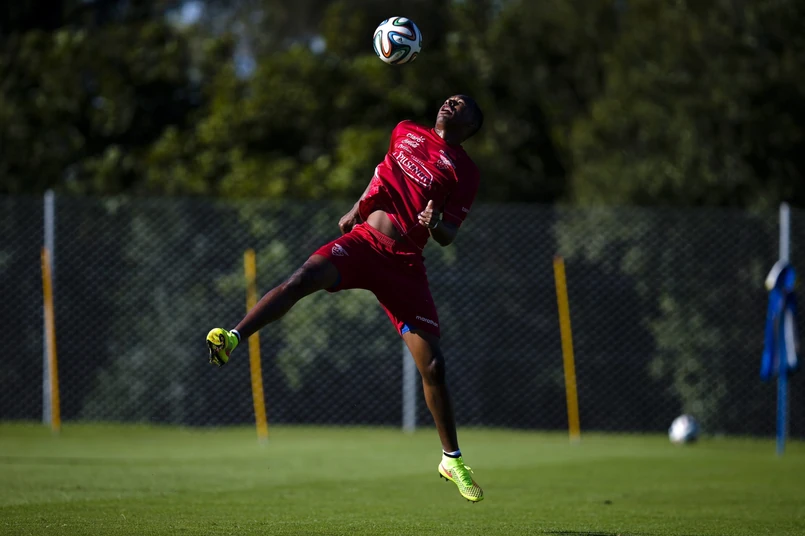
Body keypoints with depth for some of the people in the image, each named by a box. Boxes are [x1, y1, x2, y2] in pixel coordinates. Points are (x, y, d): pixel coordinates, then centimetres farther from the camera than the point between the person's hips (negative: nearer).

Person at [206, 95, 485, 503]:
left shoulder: (465, 172, 4)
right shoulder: (406, 132, 14)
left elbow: (447, 237, -1)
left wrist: (434, 225, -23)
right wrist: (359, 208, 22)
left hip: (405, 265, -1)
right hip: (363, 240, 1)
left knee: (432, 364, -4)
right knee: (304, 278, -31)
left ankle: (452, 460, 12)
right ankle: (233, 338, -39)